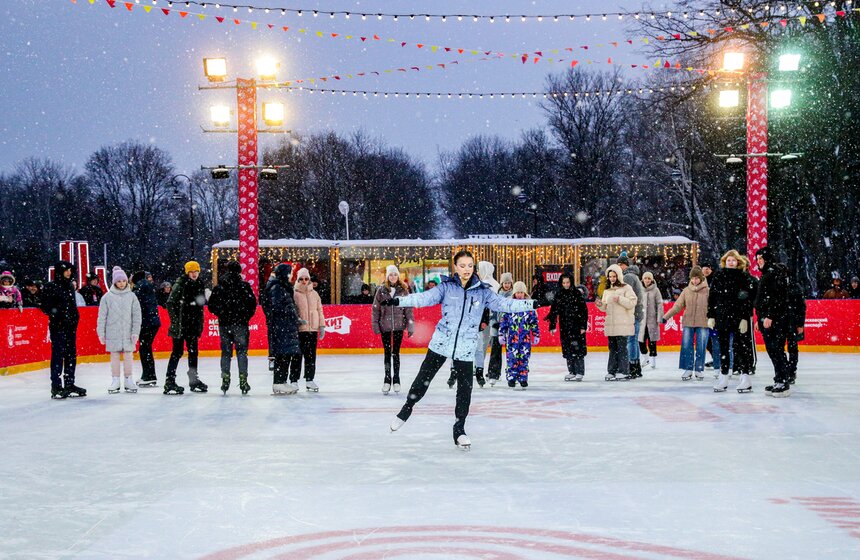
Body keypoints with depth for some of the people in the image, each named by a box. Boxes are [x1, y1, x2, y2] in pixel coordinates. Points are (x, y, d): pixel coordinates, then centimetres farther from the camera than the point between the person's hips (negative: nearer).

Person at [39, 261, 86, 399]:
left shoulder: (70, 286, 13)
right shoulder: (51, 287, -7)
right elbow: (45, 306, -8)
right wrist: (54, 311, -24)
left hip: (71, 325, 7)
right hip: (57, 325, -7)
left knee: (71, 355, 10)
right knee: (58, 354, -8)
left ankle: (69, 384, 18)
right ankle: (56, 386, -5)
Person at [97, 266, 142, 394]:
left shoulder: (131, 296, 3)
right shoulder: (107, 297, 0)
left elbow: (137, 315, 3)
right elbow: (102, 316, 3)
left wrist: (135, 332, -2)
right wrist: (101, 333, 1)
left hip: (128, 332, 1)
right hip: (113, 332, -1)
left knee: (128, 355, 3)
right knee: (114, 356, 4)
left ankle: (128, 380, 11)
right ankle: (115, 381, 11)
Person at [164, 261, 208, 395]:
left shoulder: (199, 285, 11)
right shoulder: (180, 285, -11)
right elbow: (170, 303, -14)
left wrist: (200, 325, 17)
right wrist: (175, 321, -18)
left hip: (193, 325, 7)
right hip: (180, 325, -7)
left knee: (193, 351, 13)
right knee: (177, 352, -7)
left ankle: (194, 380, 24)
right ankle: (169, 381, -3)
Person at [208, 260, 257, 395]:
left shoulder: (219, 287, 2)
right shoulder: (244, 286, -6)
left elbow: (211, 305, 2)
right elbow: (252, 302, -8)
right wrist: (247, 316, 6)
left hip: (224, 324, 2)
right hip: (240, 324, -2)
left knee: (226, 351, 10)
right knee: (241, 351, 2)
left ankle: (225, 379, 7)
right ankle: (243, 381, -2)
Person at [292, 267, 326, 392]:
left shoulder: (314, 294, 11)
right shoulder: (294, 293, -4)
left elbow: (319, 310, 14)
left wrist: (322, 326, 10)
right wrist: (297, 319, -21)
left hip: (312, 329, 4)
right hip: (298, 329, -4)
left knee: (311, 355, 8)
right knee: (297, 355, -2)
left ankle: (309, 380, 17)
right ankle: (294, 380, 5)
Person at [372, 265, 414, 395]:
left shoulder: (403, 290, 0)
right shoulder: (381, 290, 0)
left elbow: (408, 308, 1)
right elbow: (375, 309, 1)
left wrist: (410, 326, -2)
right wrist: (375, 325, -3)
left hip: (398, 326, 0)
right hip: (385, 326, 0)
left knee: (396, 352, 6)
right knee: (387, 353, 6)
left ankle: (396, 379, 15)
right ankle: (387, 380, 12)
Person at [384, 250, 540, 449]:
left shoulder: (482, 291, 1)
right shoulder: (446, 287, -4)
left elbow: (503, 304, 1)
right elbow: (424, 298, -11)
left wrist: (531, 304, -6)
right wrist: (399, 301, -22)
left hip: (466, 348, 1)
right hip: (441, 343, -1)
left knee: (465, 389, 3)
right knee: (423, 379, 7)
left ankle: (459, 429, 19)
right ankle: (407, 409, 32)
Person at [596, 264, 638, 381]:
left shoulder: (626, 288, -2)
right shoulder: (607, 290, 17)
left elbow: (632, 303, -10)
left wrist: (620, 299, -18)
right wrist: (601, 305, 1)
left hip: (623, 324, -6)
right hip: (610, 325, 6)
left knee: (622, 348, -6)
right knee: (612, 348, 9)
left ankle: (623, 371, -2)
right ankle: (612, 371, 12)